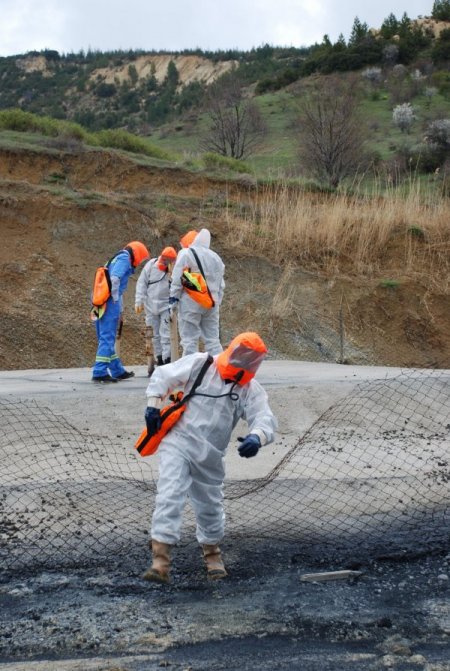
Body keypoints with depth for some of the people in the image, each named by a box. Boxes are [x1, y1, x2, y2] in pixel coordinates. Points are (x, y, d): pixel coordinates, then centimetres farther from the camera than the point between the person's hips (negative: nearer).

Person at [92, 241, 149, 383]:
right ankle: (100, 372, -12)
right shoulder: (124, 258, -4)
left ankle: (118, 371, 24)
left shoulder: (116, 258, 24)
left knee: (106, 338, 13)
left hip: (101, 302, 9)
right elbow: (114, 278, -20)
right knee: (107, 338, -9)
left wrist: (120, 308, 25)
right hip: (110, 303, -9)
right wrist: (116, 299, -12)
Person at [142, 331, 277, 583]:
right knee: (170, 495, -16)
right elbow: (163, 376, 2)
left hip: (210, 456, 3)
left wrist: (256, 437, -35)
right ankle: (161, 558, -17)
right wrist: (153, 407, -6)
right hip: (179, 441, -3)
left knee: (210, 506, 15)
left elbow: (265, 418, -14)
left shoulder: (251, 390, 0)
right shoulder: (200, 364, -6)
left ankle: (212, 552, 40)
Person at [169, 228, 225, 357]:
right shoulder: (216, 257, 15)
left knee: (189, 340, -3)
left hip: (191, 302, -6)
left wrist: (173, 299, -4)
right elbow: (221, 284, 17)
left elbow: (177, 280, -9)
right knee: (212, 339, 9)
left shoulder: (186, 253, -5)